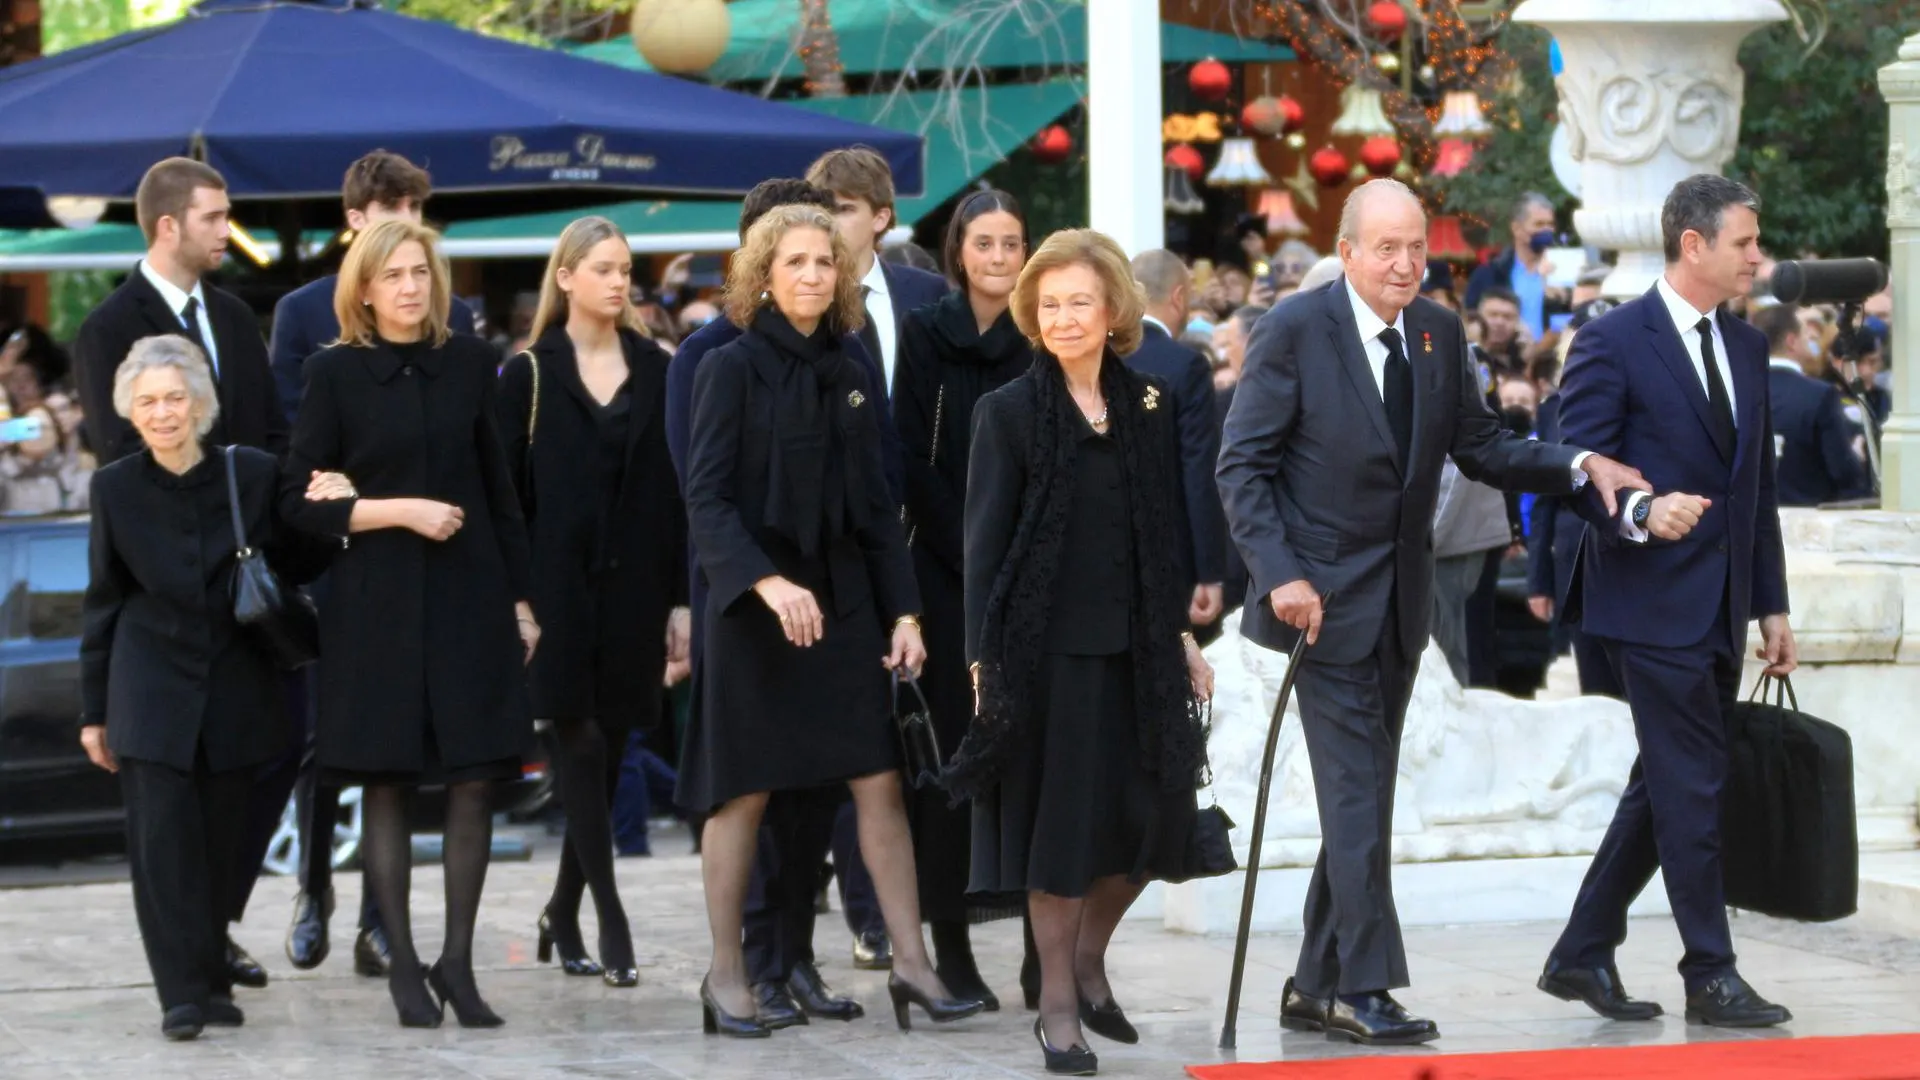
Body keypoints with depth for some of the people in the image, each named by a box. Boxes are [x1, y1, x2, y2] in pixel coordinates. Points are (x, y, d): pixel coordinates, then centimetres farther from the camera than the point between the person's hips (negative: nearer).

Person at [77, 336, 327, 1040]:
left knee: (221, 842, 5)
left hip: (235, 690, 1)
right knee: (162, 837, -10)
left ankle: (212, 979, 19)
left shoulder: (253, 475, -4)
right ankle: (183, 994, -8)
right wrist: (94, 710, 6)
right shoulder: (117, 489, -2)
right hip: (153, 687, -1)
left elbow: (294, 567, 7)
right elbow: (103, 603, 5)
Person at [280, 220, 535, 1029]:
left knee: (473, 779, -1)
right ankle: (403, 965, 9)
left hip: (469, 595, 2)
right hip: (377, 602, -2)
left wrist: (522, 596, 8)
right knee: (386, 785, 2)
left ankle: (457, 959, 6)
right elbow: (299, 500, -4)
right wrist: (400, 511, -14)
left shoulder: (469, 363, 7)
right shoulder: (335, 372, -2)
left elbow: (499, 486, 10)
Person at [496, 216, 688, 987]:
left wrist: (683, 599, 2)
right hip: (559, 584, -3)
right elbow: (505, 491, 0)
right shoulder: (530, 375, 2)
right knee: (580, 743, -8)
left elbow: (676, 491, 7)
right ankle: (610, 920, -8)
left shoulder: (656, 373, 9)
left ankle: (563, 914, 17)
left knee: (608, 749, 5)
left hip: (634, 585, 3)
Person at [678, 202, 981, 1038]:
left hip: (843, 600, 5)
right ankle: (725, 976, 10)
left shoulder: (847, 379, 10)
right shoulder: (733, 368, -6)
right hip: (752, 606, -5)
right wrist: (766, 581, -28)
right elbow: (706, 497, -14)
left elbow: (876, 508, 12)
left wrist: (903, 611, 5)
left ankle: (910, 962, 3)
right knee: (742, 791, 1)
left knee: (880, 781, 0)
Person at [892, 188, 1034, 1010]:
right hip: (948, 569, -2)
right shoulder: (925, 335, 2)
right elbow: (916, 463, -2)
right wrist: (974, 560, -10)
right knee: (955, 749, -2)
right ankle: (951, 944, 3)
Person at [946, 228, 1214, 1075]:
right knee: (1060, 824, 1)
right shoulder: (1009, 411, -3)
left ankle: (1089, 956, 27)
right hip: (1049, 647, -4)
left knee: (1151, 818, 2)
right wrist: (984, 658, -9)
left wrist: (1182, 635, 6)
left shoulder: (1150, 406, 8)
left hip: (1137, 647, 4)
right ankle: (1058, 1004, 12)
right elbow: (986, 541, -4)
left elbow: (1170, 534, 11)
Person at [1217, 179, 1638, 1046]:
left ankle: (1317, 985, 18)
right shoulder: (1294, 331, -11)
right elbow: (1243, 466, -11)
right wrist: (1279, 575, -20)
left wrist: (1578, 466, -7)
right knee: (1356, 790, -10)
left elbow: (1480, 448, 8)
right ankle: (1364, 988, -6)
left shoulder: (1439, 334, 5)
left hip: (1399, 599, 6)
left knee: (1363, 794, 10)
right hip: (1324, 595, -6)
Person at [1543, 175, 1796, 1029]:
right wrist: (1640, 513, -32)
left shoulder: (1746, 348, 14)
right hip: (1653, 605, -8)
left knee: (1665, 789, 11)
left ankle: (1582, 953, 20)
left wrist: (1772, 604, 15)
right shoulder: (1612, 342, -9)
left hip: (1721, 608, 8)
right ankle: (1711, 976, -1)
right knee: (1692, 791, -7)